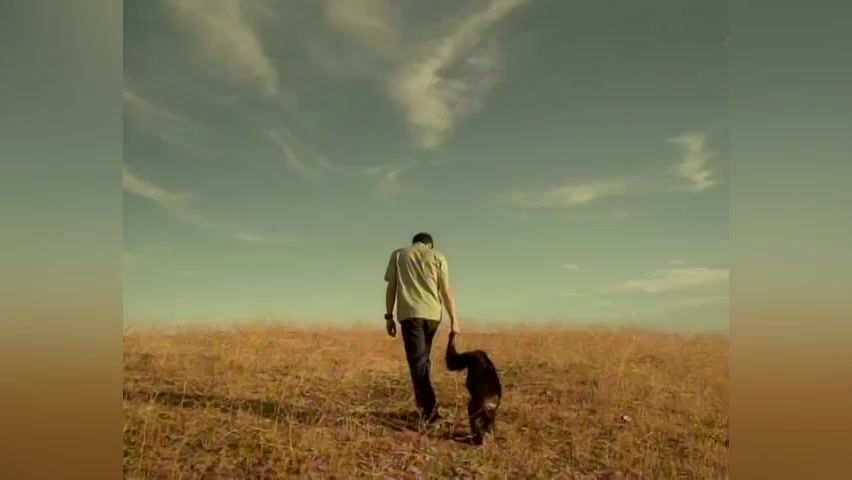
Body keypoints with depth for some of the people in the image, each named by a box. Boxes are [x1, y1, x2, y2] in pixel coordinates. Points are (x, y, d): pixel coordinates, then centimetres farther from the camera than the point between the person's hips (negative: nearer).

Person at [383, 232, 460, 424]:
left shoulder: (398, 254, 13)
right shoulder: (438, 256, 13)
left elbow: (391, 288, 7)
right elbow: (446, 291, 6)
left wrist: (389, 317, 9)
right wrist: (454, 320, 6)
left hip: (409, 313, -2)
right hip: (432, 313, 2)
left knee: (417, 359, -5)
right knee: (424, 358, 16)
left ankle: (429, 406, -19)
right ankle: (423, 403, 21)